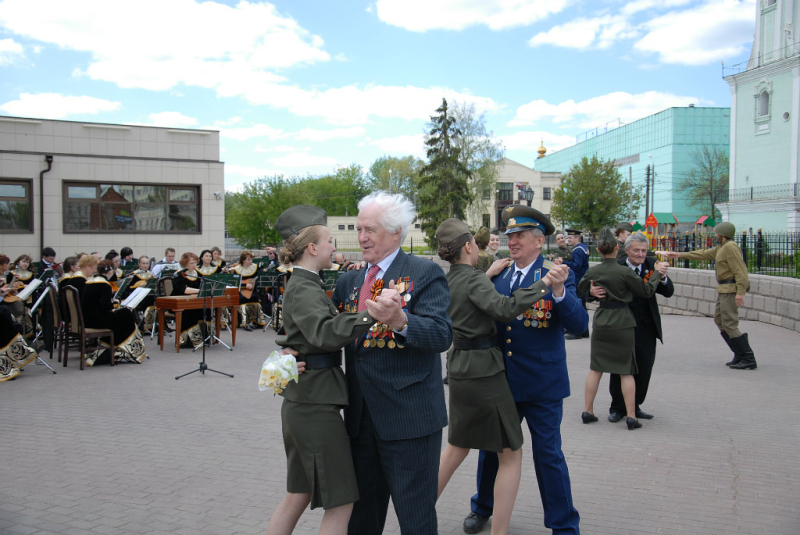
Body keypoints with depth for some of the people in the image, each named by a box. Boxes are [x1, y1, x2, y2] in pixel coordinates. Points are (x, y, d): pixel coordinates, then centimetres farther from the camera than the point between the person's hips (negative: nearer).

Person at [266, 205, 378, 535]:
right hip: (315, 403, -10)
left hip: (302, 402, 10)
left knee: (298, 496, 18)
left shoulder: (303, 284, 14)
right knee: (340, 503, -1)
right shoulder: (303, 289, -17)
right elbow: (323, 332, -36)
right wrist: (370, 317, -48)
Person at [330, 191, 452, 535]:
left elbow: (441, 335, -20)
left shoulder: (425, 273, -7)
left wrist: (401, 321, -38)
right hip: (361, 416, 6)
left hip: (409, 416, -6)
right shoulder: (348, 281, 13)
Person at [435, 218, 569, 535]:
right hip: (484, 370, -9)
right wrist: (543, 283, -32)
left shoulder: (449, 279, 8)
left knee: (457, 447, 22)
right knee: (511, 454, 4)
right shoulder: (474, 279, -17)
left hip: (460, 369, 9)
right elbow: (504, 308, -33)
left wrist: (488, 275, 20)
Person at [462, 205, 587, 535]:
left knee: (548, 454, 4)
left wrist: (558, 291, -36)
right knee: (490, 446, 18)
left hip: (542, 384, -5)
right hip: (501, 380, 5)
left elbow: (579, 324, -20)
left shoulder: (558, 276, -9)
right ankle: (483, 507, 40)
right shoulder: (499, 276, 6)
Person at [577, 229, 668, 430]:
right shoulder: (625, 272, -16)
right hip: (622, 324, -4)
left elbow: (580, 289, 15)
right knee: (626, 372, 4)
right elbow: (647, 291, -5)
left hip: (601, 323, 4)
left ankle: (587, 411, 15)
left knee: (595, 369, 11)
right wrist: (658, 272, 6)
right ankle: (631, 417, 8)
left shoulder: (593, 271, -2)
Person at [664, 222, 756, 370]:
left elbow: (740, 270, -21)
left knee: (729, 324, -10)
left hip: (730, 290, -11)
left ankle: (748, 359, -6)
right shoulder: (721, 248, 16)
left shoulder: (731, 247, -15)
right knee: (719, 320, 14)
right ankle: (740, 355, 17)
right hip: (723, 290, 11)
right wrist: (679, 255, 26)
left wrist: (740, 292, -27)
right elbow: (703, 254, 25)